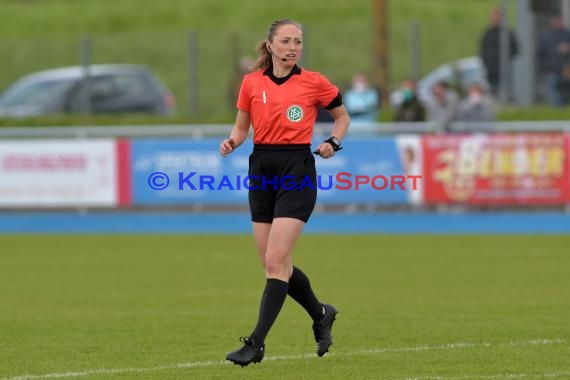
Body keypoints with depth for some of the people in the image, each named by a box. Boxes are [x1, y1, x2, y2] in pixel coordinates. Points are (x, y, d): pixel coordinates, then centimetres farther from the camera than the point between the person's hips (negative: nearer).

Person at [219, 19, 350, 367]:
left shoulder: (313, 82, -2)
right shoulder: (252, 83, 5)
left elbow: (343, 116, 13)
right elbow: (242, 127, 14)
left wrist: (333, 142, -5)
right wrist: (232, 142, -7)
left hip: (297, 172, -4)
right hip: (262, 171, 4)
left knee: (275, 262, -13)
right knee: (276, 264, 7)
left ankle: (256, 343, -12)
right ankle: (322, 314, 32)